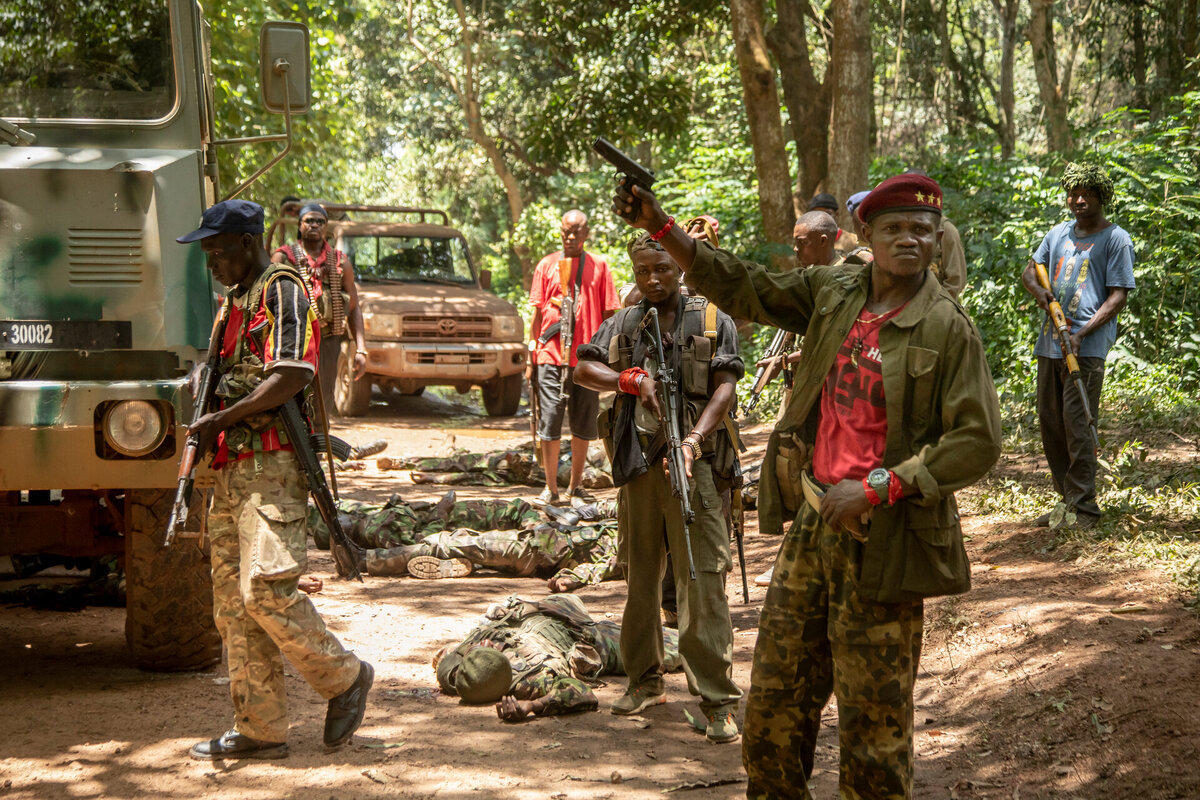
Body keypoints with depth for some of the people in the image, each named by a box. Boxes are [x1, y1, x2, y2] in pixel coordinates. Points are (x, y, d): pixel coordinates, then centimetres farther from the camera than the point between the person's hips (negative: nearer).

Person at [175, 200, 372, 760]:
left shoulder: (282, 291, -7)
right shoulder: (235, 301, 22)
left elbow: (291, 377, -18)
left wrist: (221, 419, -15)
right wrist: (207, 432, 9)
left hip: (271, 465, -9)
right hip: (233, 468, 10)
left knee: (265, 590, -16)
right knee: (232, 599, 5)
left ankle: (343, 677, 3)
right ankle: (259, 729, 9)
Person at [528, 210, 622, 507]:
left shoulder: (598, 266, 7)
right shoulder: (546, 265, 7)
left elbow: (608, 314, 8)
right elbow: (537, 314, 9)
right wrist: (531, 358, 5)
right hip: (551, 356, -1)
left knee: (584, 426, 5)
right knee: (549, 422, -3)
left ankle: (575, 486, 17)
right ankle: (551, 488, 5)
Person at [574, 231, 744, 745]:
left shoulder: (712, 322, 3)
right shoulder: (622, 326, 13)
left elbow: (725, 389, -6)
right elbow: (583, 369, 2)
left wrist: (694, 439, -21)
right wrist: (633, 379, -15)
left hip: (694, 465, -4)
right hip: (637, 465, 4)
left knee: (703, 580, -10)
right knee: (640, 576, 12)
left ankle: (718, 700, -10)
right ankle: (645, 682, 25)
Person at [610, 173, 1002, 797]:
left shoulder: (947, 328, -10)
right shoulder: (833, 293, 6)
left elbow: (977, 441, -14)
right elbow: (744, 289, 11)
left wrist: (876, 487, -18)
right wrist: (661, 229, 1)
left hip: (880, 539, -5)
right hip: (812, 521, 5)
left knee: (873, 715, 2)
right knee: (776, 698, 13)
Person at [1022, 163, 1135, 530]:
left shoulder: (1116, 239, -2)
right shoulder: (1059, 233, 16)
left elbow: (1118, 296, -7)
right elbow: (1030, 269, 25)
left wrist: (1082, 333, -17)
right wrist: (1038, 290, 0)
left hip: (1087, 347, -7)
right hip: (1049, 344, 7)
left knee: (1077, 424, -11)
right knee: (1049, 423, 9)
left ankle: (1083, 507, -6)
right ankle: (1066, 499, 19)